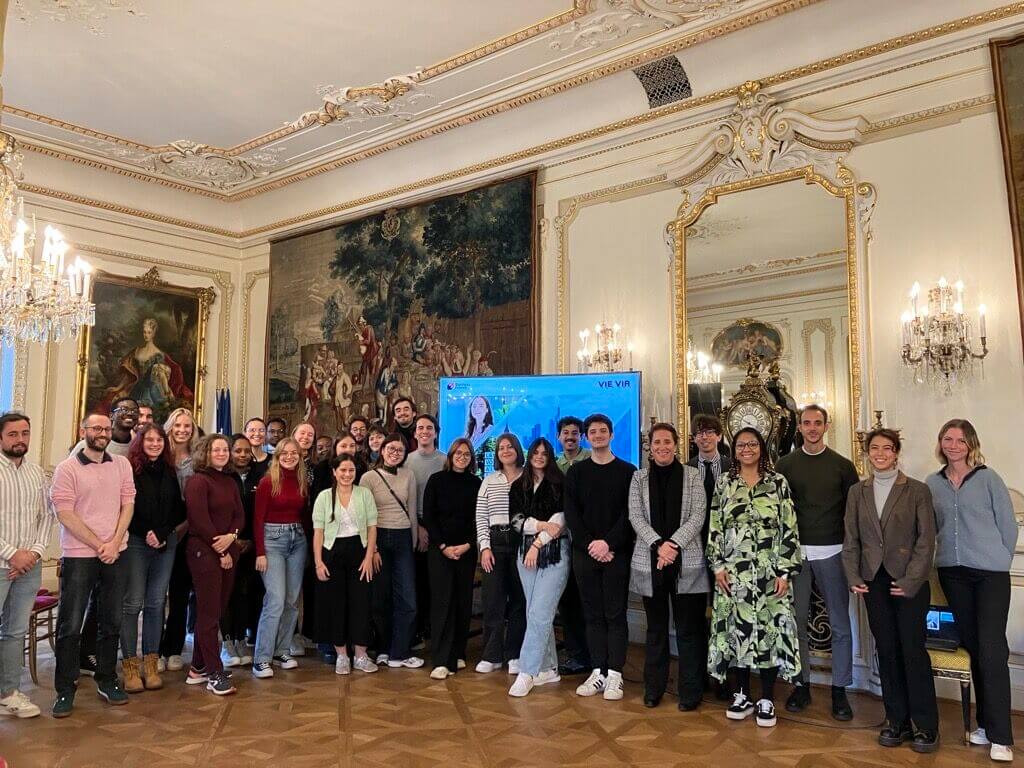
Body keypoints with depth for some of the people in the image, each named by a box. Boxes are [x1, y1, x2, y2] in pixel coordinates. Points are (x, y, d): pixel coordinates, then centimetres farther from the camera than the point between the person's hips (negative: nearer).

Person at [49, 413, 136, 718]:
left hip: (115, 555, 4)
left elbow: (127, 504, 4)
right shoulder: (67, 468, -4)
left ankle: (106, 680, 25)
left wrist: (114, 543, -8)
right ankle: (65, 689, 14)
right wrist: (98, 545, -12)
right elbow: (64, 513, -10)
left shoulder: (121, 465, 7)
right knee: (70, 625, 1)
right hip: (78, 556, -4)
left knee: (111, 622, 12)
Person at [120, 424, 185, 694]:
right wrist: (146, 534, -10)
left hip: (166, 543, 4)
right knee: (133, 603, -4)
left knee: (156, 603, 5)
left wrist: (162, 534, -3)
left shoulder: (170, 472, 12)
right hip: (135, 542, -4)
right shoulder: (129, 470, -2)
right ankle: (130, 664, 6)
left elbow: (179, 510, 11)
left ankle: (150, 663, 12)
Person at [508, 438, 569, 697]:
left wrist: (538, 543, -11)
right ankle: (548, 669, 18)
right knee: (535, 613, 8)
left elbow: (560, 520, -6)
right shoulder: (518, 486, 13)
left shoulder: (560, 484, 1)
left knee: (540, 613, -10)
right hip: (526, 552, 5)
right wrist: (541, 525, -10)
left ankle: (527, 673, -6)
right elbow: (516, 520, 5)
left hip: (555, 552, -4)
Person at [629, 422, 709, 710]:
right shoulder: (639, 478, 7)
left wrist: (673, 543, -16)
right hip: (650, 561, 2)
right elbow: (635, 516, -1)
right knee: (656, 628, 12)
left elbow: (698, 516, -4)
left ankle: (690, 691, 15)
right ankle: (653, 687, 23)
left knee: (689, 629, 3)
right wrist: (658, 545, -15)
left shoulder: (692, 476, 3)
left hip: (687, 562, -1)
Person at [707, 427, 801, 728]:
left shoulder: (778, 482, 1)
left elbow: (789, 529, -1)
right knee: (737, 630, 6)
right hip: (733, 573, 1)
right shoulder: (724, 483, 5)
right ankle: (743, 695, 20)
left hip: (769, 572, -1)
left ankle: (767, 700, 14)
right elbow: (715, 528, 6)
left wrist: (785, 571, -6)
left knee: (770, 630, 1)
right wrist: (718, 566, -1)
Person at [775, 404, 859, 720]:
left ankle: (839, 690, 15)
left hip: (833, 552, 0)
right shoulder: (786, 465, 5)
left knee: (840, 624, 4)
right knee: (797, 621, 6)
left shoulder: (842, 465, 4)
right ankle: (801, 685, 18)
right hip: (796, 552, 1)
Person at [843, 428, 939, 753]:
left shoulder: (918, 491, 0)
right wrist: (854, 577, -1)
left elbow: (926, 540, -4)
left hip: (909, 582, -3)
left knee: (913, 649, -3)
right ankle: (896, 721, 19)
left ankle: (926, 725, 11)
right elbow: (851, 539, 9)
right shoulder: (857, 492, 9)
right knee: (886, 650, 8)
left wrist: (911, 581, -11)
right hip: (874, 581, 3)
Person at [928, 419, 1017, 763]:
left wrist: (998, 561, 3)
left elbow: (1008, 525, 1)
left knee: (991, 648, -6)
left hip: (990, 573, -3)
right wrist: (945, 553, 8)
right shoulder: (932, 483, 7)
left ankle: (999, 735, 1)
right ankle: (985, 722, 20)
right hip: (952, 573, 3)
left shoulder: (988, 478, -2)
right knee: (972, 645, 9)